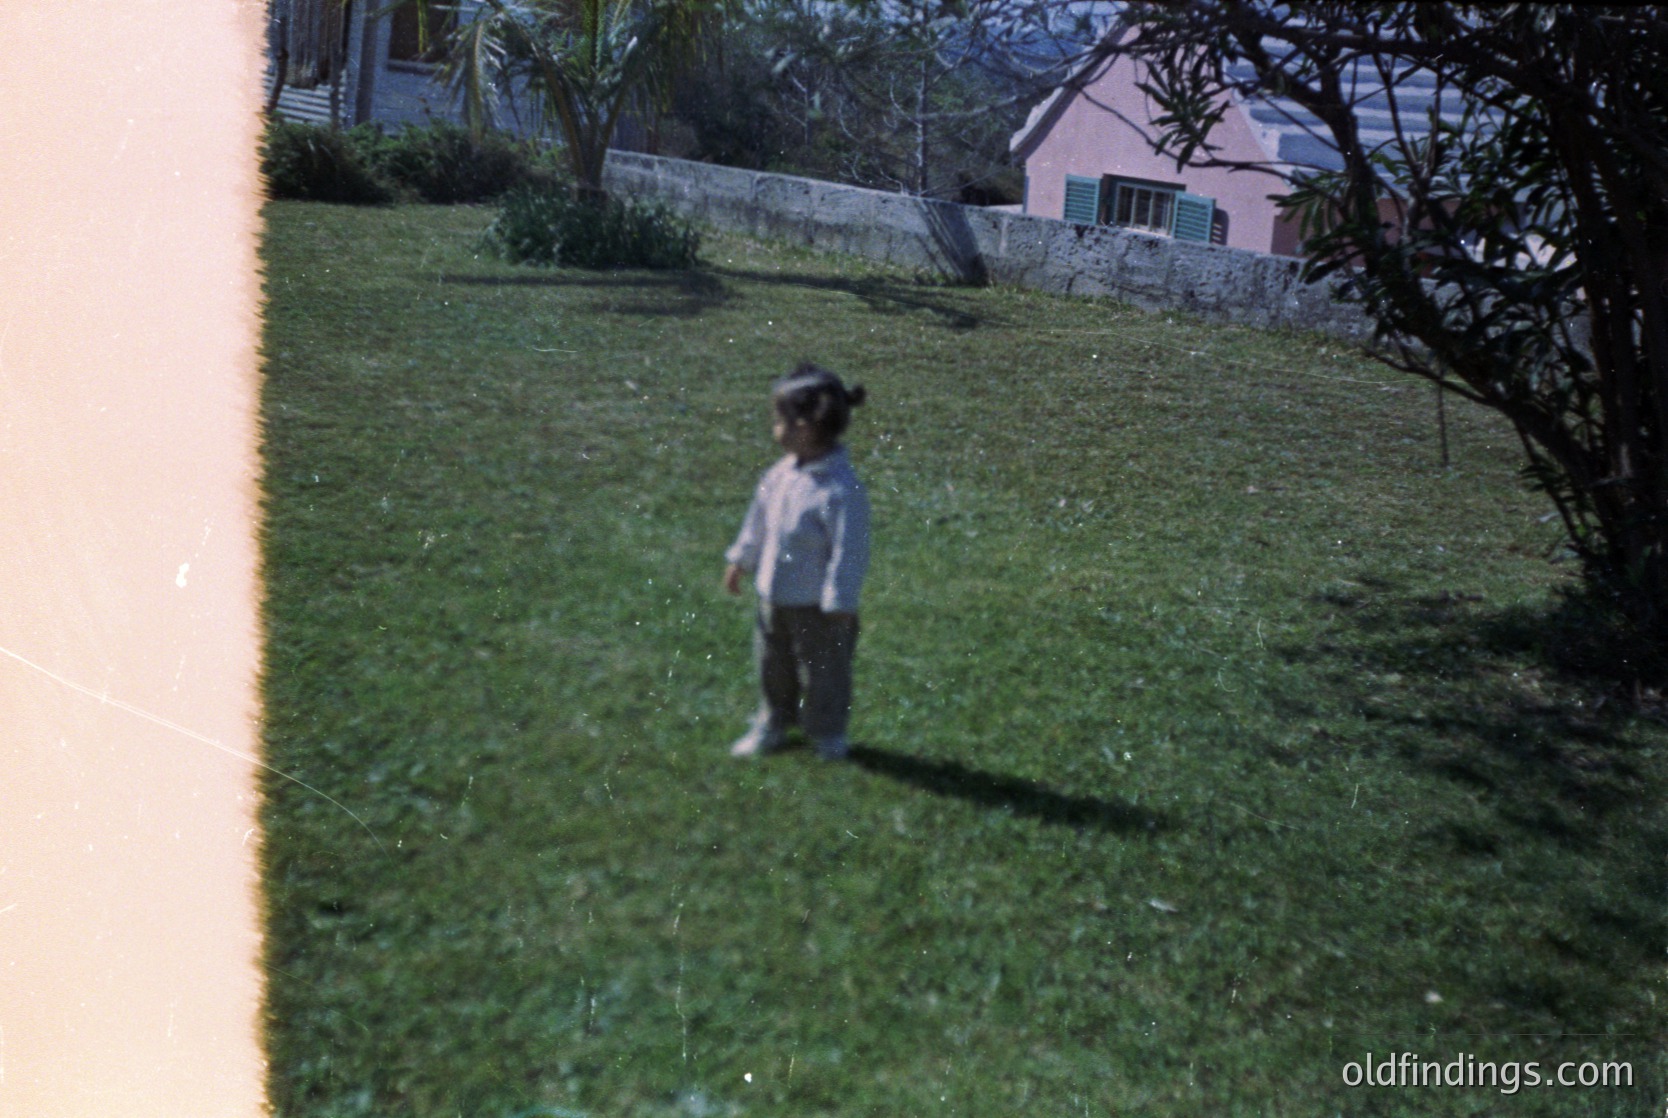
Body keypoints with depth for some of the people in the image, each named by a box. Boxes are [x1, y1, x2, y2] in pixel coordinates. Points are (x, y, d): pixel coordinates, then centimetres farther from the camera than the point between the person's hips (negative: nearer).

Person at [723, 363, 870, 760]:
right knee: (773, 666, 22)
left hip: (817, 606, -7)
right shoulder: (781, 475, -2)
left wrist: (840, 605, -21)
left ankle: (827, 732, 32)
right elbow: (759, 520, 14)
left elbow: (849, 552, -24)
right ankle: (774, 723, 42)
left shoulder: (841, 490, -28)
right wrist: (740, 561, 23)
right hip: (774, 596, 8)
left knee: (822, 671, 12)